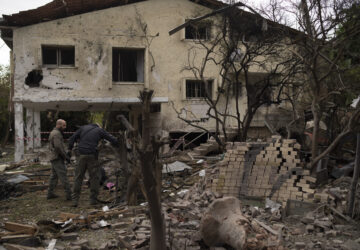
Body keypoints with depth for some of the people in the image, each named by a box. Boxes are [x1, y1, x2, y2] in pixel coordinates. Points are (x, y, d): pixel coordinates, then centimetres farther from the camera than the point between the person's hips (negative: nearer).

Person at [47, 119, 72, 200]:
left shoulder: (53, 133, 17)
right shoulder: (56, 133, -16)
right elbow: (58, 147, -26)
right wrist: (65, 157, -19)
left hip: (54, 158, 10)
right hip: (57, 158, -10)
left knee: (54, 176, 14)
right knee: (63, 176, -10)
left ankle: (50, 193, 18)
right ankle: (69, 194, -11)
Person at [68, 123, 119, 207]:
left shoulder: (83, 128, 17)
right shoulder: (100, 130, 10)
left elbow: (72, 138, 13)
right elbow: (113, 140, 7)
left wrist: (69, 149, 20)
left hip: (82, 156, 3)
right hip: (92, 156, -2)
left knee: (78, 177, 8)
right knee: (94, 177, 7)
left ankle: (75, 200, 6)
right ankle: (93, 199, 6)